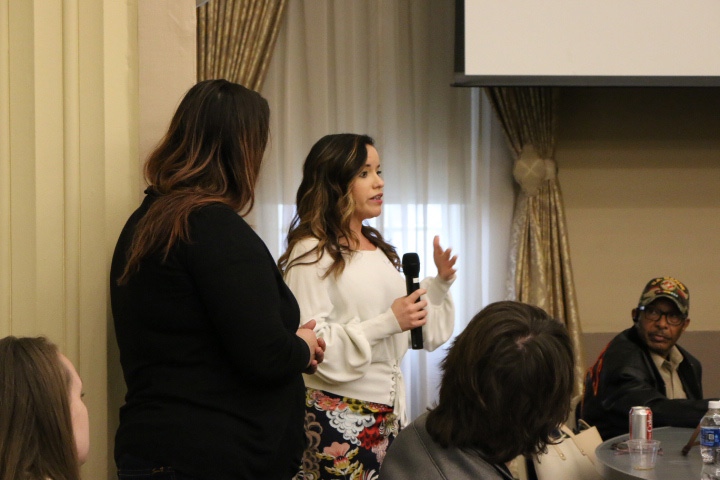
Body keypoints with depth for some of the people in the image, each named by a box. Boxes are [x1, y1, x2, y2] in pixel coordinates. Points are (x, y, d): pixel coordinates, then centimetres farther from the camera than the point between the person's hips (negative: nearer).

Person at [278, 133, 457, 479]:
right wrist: (387, 323, -20)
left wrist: (441, 283, 4)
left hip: (388, 410, 7)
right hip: (336, 413, -7)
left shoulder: (379, 249, 16)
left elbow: (422, 330, 20)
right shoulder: (312, 253, -9)